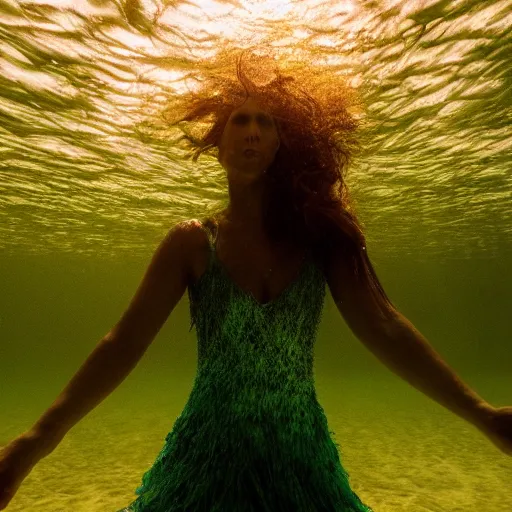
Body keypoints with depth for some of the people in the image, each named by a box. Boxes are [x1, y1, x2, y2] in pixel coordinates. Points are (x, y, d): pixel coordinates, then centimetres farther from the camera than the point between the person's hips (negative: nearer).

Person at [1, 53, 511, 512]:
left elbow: (382, 326, -10)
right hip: (208, 454, 0)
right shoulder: (192, 241, -7)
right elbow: (125, 342, -12)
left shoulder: (316, 237, -5)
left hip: (302, 457, 2)